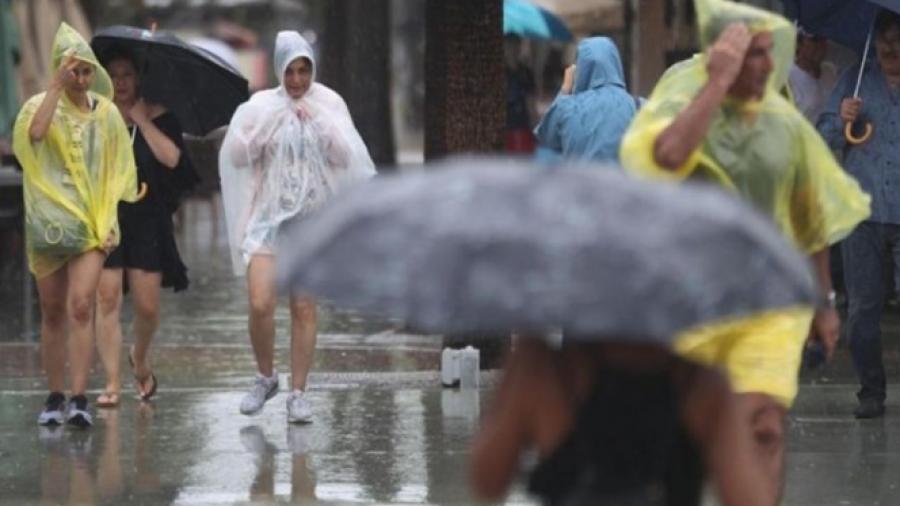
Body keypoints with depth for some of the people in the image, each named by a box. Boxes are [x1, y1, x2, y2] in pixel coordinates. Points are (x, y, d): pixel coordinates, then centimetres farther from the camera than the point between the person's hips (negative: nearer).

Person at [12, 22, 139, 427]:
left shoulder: (106, 112, 6)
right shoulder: (42, 106, 1)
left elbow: (116, 173, 10)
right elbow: (35, 133, -23)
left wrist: (108, 219, 1)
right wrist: (57, 86, -22)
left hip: (90, 224, 0)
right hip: (48, 222, 0)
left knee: (81, 307, -14)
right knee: (53, 312, 6)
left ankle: (79, 399, -18)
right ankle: (54, 397, 14)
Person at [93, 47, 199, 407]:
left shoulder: (157, 117, 5)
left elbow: (171, 158, -10)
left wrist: (141, 119, -8)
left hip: (147, 220, 0)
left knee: (147, 305, 0)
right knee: (107, 298, -9)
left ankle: (140, 358, 31)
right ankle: (112, 383, -4)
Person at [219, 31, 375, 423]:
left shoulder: (329, 104, 4)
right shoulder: (261, 106, 2)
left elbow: (344, 157, -2)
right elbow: (237, 155, -4)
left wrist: (317, 121, -11)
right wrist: (272, 121, -11)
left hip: (313, 218, 0)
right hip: (268, 216, 0)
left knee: (304, 308, -2)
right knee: (261, 305, -12)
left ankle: (298, 392, 6)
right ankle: (265, 377, 11)